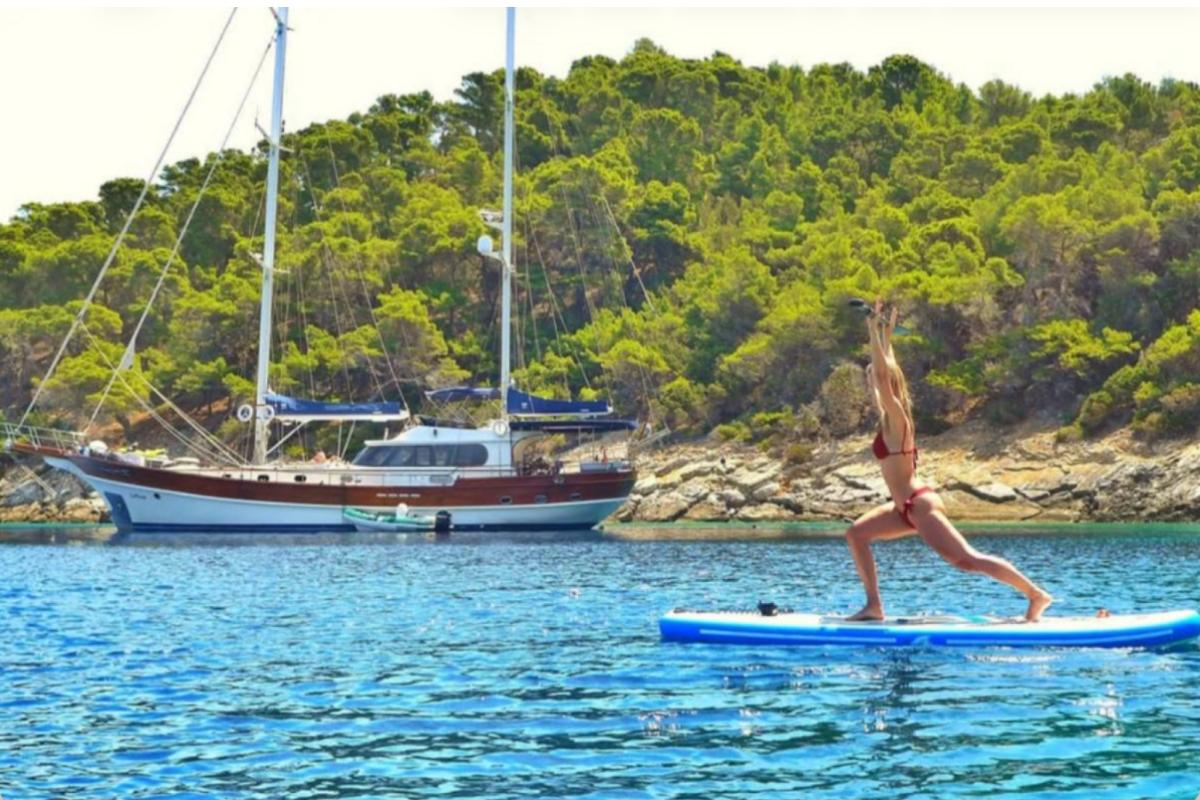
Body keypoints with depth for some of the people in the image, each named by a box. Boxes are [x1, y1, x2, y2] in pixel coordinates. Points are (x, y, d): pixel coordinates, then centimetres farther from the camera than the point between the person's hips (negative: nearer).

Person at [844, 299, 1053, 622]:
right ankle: (874, 605, 8)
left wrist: (874, 331, -20)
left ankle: (1035, 594, -9)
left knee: (967, 560, -11)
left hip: (920, 505, -10)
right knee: (856, 534, 12)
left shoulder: (895, 418, -11)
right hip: (907, 505, 10)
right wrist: (885, 336, 25)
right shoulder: (891, 418, 11)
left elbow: (882, 374, -23)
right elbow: (888, 370, 24)